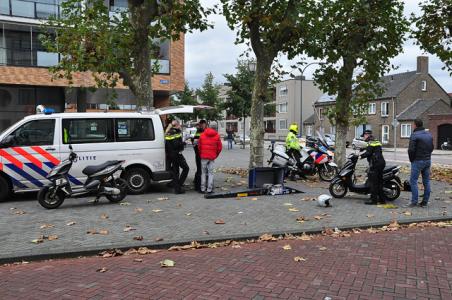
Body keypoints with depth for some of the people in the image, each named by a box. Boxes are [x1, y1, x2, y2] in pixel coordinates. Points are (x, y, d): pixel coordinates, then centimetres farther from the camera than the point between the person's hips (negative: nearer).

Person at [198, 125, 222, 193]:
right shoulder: (217, 136, 1)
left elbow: (199, 146, 5)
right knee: (211, 173, 5)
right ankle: (209, 189, 2)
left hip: (204, 157, 0)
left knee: (203, 173, 9)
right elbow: (219, 147, 1)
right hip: (212, 157, 0)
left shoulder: (202, 135, 2)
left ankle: (203, 189, 9)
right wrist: (216, 155, 13)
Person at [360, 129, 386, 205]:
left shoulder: (371, 143, -9)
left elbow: (368, 153, -18)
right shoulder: (377, 142, 20)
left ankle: (373, 199, -7)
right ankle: (381, 198, 18)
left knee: (372, 181, -7)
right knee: (379, 181, 14)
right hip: (381, 162, 10)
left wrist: (360, 156, -10)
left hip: (375, 164, -10)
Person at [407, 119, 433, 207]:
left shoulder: (414, 135, -13)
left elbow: (411, 149, -18)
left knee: (413, 181, -2)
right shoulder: (429, 134, 10)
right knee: (426, 181, 10)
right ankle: (425, 201, 15)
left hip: (418, 161, -7)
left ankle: (414, 202, -4)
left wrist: (411, 159, -3)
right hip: (428, 160, 7)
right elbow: (432, 147, 15)